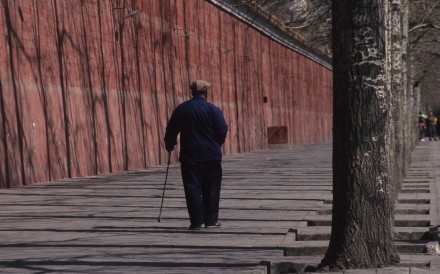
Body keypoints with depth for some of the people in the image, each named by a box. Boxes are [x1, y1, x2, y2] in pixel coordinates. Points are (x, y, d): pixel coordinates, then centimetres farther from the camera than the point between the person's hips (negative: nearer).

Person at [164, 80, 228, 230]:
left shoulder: (181, 109, 1)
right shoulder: (213, 109, -5)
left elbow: (171, 130, 5)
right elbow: (222, 131, -6)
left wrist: (169, 145, 23)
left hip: (189, 155, 1)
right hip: (211, 155, -1)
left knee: (193, 188, 3)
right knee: (211, 188, 9)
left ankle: (196, 222, 0)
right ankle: (211, 220, 10)